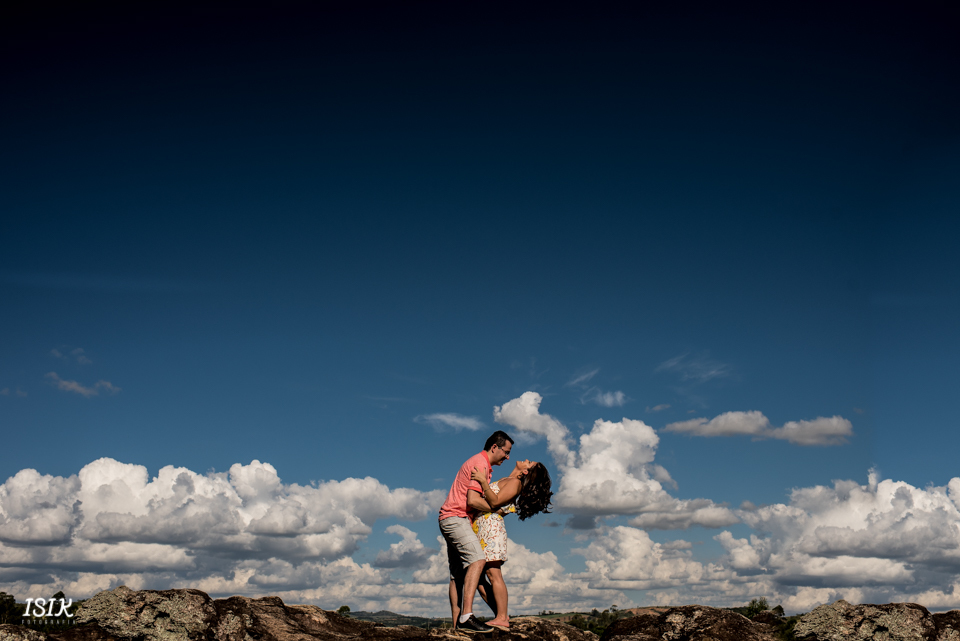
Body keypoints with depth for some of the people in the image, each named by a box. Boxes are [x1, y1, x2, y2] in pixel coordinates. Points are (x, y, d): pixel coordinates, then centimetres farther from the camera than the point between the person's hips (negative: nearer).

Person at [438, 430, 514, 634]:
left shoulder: (482, 464, 22)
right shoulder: (480, 464, -12)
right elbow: (473, 501, -21)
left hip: (453, 521, 11)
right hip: (456, 518, -11)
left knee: (458, 574, 8)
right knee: (477, 559, -26)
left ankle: (457, 623, 7)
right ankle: (466, 616, -37)